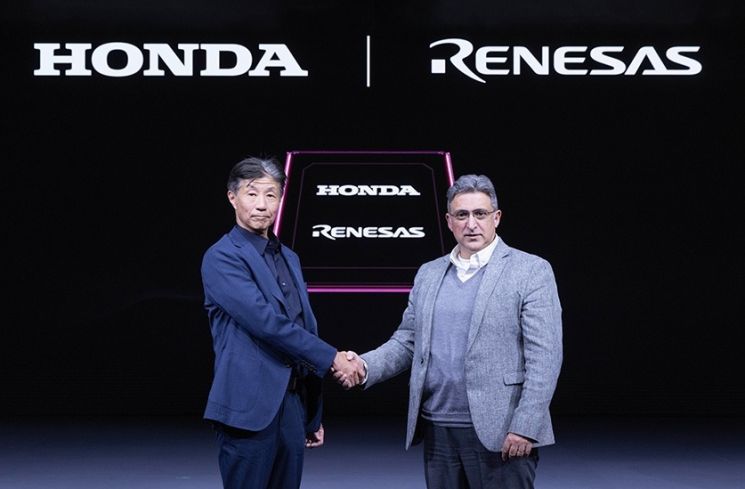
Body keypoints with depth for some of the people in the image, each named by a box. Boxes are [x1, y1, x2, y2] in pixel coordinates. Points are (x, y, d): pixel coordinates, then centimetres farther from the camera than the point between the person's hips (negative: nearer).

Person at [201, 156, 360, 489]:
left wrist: (313, 417, 18)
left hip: (293, 406, 7)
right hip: (249, 409, -7)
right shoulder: (221, 258, -7)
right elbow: (265, 322, -18)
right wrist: (332, 358, -13)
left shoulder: (289, 258, 16)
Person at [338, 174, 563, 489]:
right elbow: (407, 341, 14)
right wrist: (366, 366, -5)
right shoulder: (428, 274, 13)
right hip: (437, 430, 5)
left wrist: (524, 428, -15)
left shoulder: (531, 271, -4)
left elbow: (544, 357, -9)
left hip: (498, 432, -5)